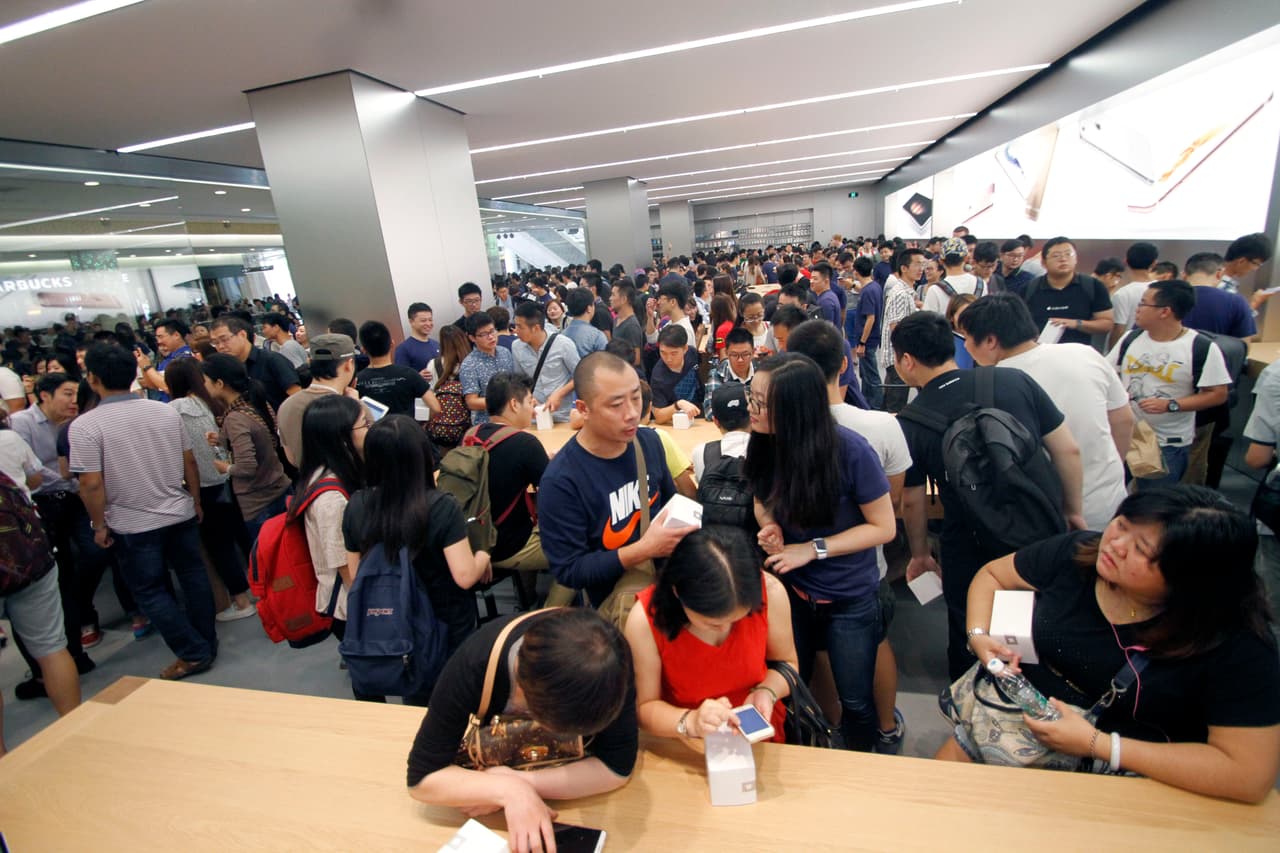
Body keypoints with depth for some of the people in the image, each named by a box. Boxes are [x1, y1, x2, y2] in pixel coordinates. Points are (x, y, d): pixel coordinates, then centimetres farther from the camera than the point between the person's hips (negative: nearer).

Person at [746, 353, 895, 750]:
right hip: (791, 589, 3)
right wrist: (770, 526, -18)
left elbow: (884, 527, -15)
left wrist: (812, 549, -22)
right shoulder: (766, 445, -15)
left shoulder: (850, 451, -26)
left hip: (850, 598, -3)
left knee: (855, 700, 15)